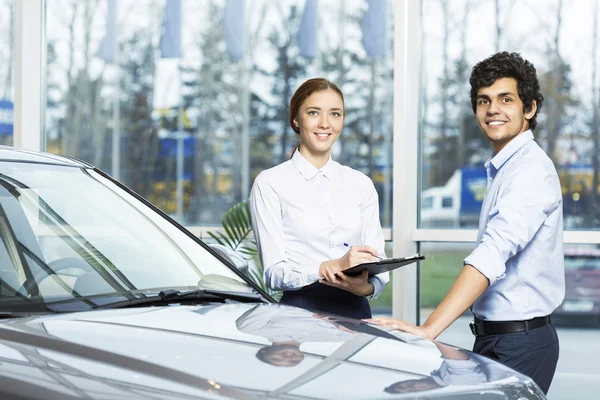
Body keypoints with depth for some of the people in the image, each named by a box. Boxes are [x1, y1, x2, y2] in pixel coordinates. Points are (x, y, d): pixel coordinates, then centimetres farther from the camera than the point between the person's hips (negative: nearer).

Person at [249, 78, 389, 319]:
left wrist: (365, 287, -13)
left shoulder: (361, 184, 15)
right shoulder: (270, 184, 2)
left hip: (356, 309, 3)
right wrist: (333, 266, -21)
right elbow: (274, 272, -6)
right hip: (300, 310, -3)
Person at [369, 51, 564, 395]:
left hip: (520, 341, -9)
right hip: (491, 336, 9)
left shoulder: (532, 169, -16)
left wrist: (429, 330, -36)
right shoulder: (502, 169, 15)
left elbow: (494, 254, -28)